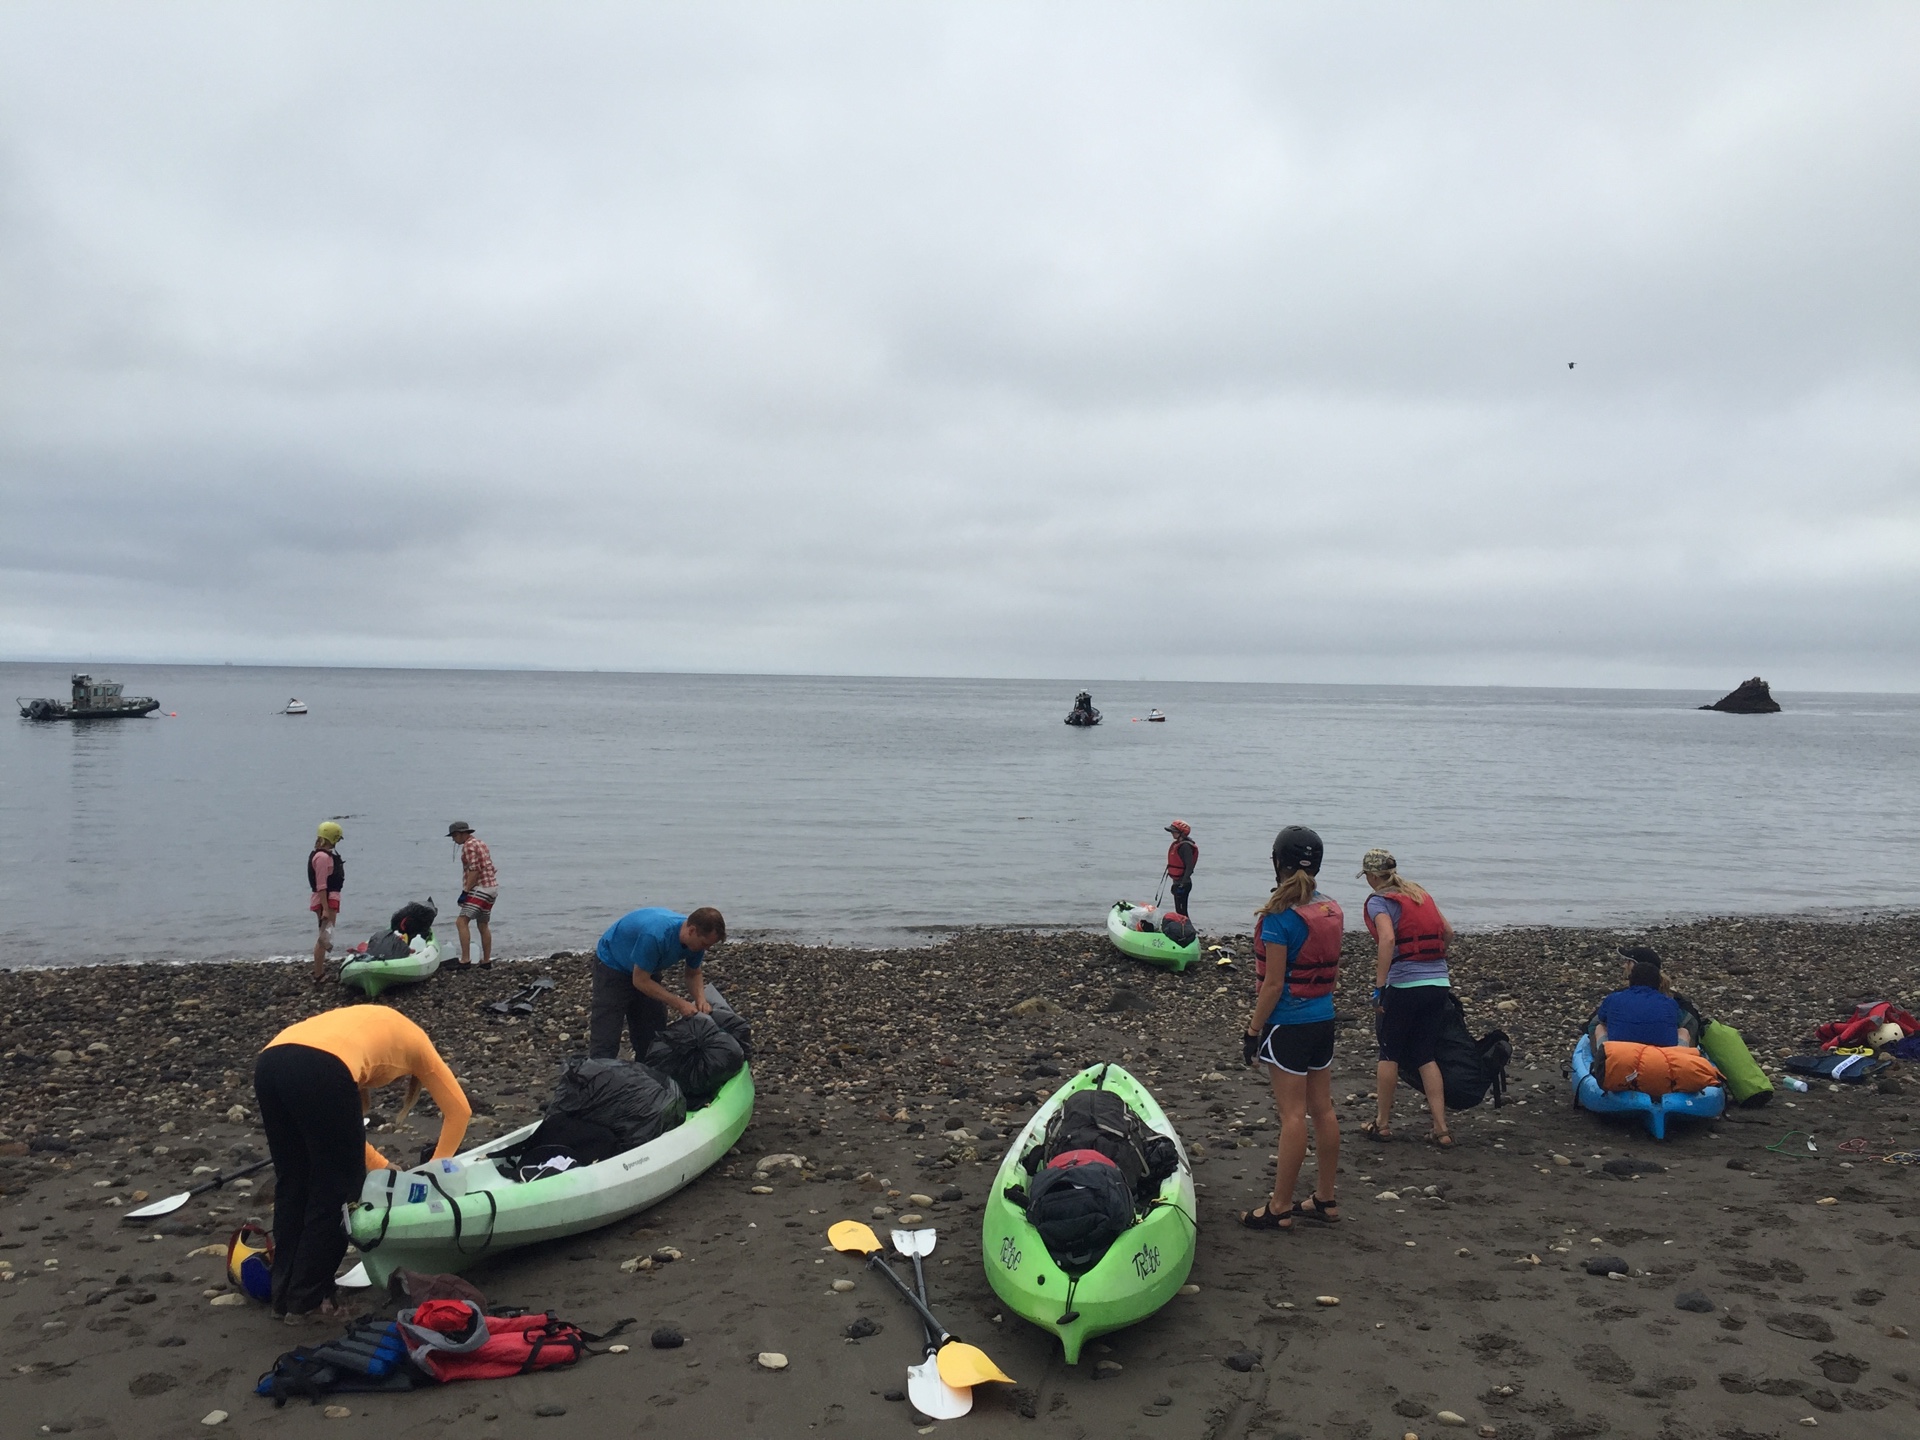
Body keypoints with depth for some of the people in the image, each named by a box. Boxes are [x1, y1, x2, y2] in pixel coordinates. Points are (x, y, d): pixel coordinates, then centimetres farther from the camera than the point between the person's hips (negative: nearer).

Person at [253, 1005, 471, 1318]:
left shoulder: (363, 1025, 41)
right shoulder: (412, 1040, 29)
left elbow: (342, 1132, 39)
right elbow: (459, 1109, 28)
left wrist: (385, 1170, 40)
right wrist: (436, 1168, 39)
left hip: (268, 1062, 7)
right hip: (321, 1070, -7)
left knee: (292, 1184, 22)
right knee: (337, 1188, 10)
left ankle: (284, 1295, 30)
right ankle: (308, 1299, 17)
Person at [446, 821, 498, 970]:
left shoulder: (469, 846, -11)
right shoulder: (480, 843, 20)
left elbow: (474, 870, -20)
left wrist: (465, 891, -20)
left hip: (480, 889, -10)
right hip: (492, 887, 10)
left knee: (461, 922, -14)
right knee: (483, 925, 15)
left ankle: (465, 960, -21)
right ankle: (486, 961, 18)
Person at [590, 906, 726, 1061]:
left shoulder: (695, 939, -18)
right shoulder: (655, 935, -41)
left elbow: (694, 974, 0)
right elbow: (640, 981, -30)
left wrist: (701, 1000, -19)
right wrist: (679, 1004, -31)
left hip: (647, 969, 7)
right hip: (612, 965, -7)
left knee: (653, 1033, 4)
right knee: (605, 1037, -13)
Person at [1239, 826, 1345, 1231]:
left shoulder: (1279, 917, -18)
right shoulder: (1332, 911, 4)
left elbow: (1273, 983, -18)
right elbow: (1334, 970, 12)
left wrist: (1252, 1031, -11)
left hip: (1288, 1024, -7)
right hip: (1324, 1019, 7)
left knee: (1292, 1114, -2)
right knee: (1323, 1109, 13)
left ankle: (1280, 1208, 7)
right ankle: (1325, 1200, 24)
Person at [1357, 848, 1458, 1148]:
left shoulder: (1380, 900, -5)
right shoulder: (1420, 893, 15)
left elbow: (1387, 939, -21)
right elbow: (1448, 933, 21)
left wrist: (1379, 987, -19)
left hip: (1404, 985, -6)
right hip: (1439, 983, 6)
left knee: (1390, 1053, 10)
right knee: (1426, 1056, 12)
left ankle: (1382, 1123, 19)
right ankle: (1441, 1129, 8)